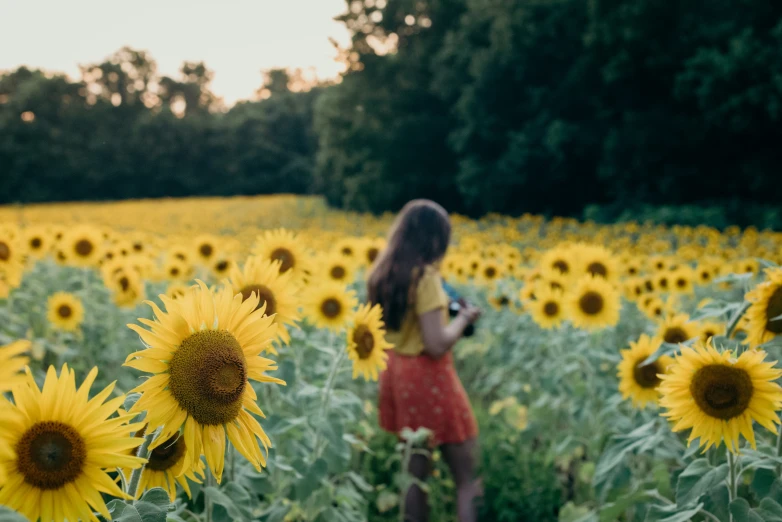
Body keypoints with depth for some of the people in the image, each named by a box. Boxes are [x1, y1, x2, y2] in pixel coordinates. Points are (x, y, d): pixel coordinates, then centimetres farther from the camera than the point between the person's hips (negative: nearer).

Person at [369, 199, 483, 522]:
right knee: (467, 480, 4)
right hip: (427, 377, -8)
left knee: (415, 471, 18)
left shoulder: (384, 273, 5)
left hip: (396, 373, 8)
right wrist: (464, 317, -6)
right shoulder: (425, 277, -20)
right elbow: (437, 344, -23)